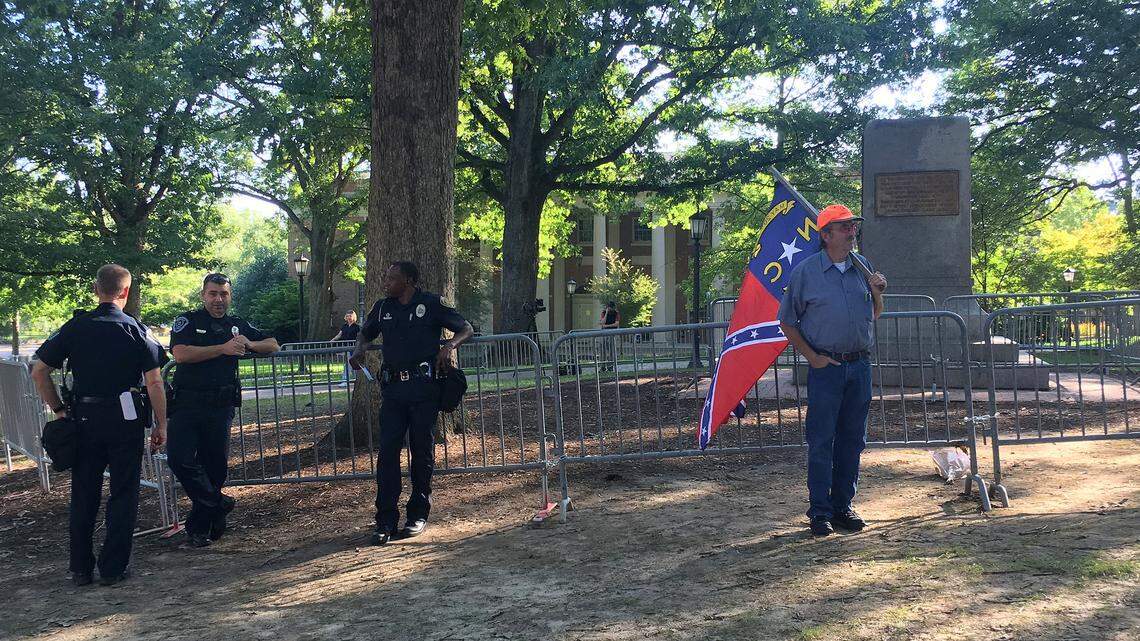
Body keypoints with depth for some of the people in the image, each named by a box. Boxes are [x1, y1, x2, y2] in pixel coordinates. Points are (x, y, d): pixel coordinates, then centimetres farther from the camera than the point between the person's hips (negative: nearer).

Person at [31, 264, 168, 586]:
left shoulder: (75, 327, 3)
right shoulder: (136, 329, -4)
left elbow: (39, 372, 3)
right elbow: (154, 382, -8)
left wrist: (59, 409, 11)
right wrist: (160, 424, -1)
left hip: (84, 417, 3)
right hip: (125, 418, -3)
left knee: (83, 495, 12)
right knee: (123, 495, 6)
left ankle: (80, 568, 18)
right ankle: (113, 568, 8)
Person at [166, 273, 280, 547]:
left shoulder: (238, 325, 17)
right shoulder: (187, 321, 4)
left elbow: (273, 345, 21)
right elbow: (180, 354, -14)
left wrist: (248, 345, -1)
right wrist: (223, 349, -14)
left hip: (221, 406, 3)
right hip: (188, 403, -3)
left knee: (215, 465, 4)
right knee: (179, 458, -16)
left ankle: (199, 525, 17)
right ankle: (218, 504, 2)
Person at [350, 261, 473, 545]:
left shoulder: (431, 304, 0)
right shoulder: (382, 307, 12)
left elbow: (466, 329, 4)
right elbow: (365, 333, 30)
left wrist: (448, 346, -14)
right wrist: (359, 350, 9)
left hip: (424, 387, -3)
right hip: (392, 388, 3)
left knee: (422, 452, 4)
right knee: (387, 452, -4)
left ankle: (418, 515, 16)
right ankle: (386, 521, -1)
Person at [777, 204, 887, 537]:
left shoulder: (863, 267, 10)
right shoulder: (805, 271, -3)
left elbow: (875, 315, 20)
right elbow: (787, 322, 1)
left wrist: (877, 294, -1)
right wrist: (812, 357, -7)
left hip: (859, 365, 4)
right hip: (825, 367, -4)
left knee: (852, 440, 9)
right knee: (821, 441, -2)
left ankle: (843, 506, 20)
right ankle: (820, 511, 7)